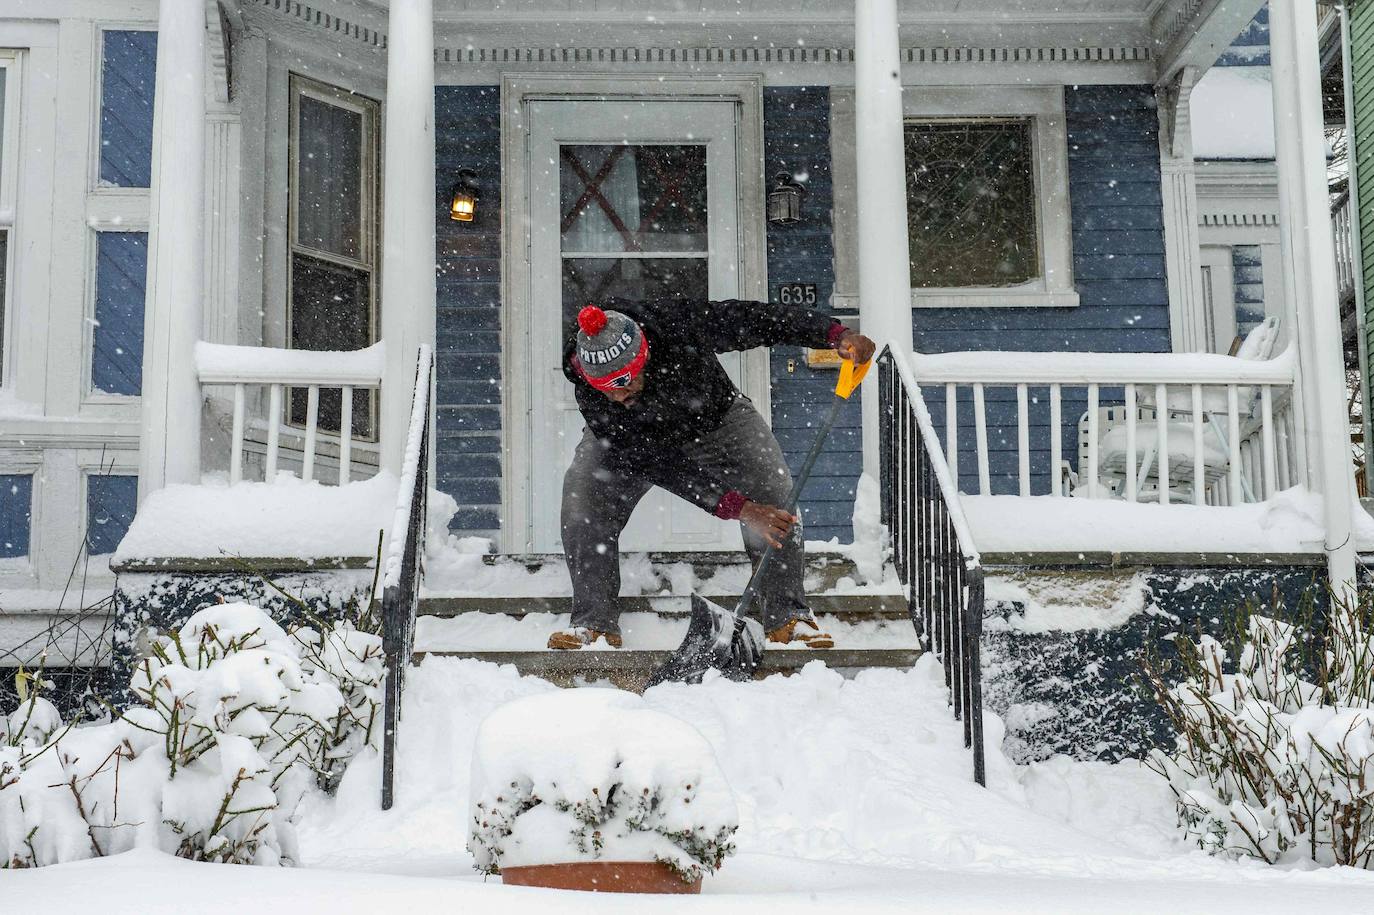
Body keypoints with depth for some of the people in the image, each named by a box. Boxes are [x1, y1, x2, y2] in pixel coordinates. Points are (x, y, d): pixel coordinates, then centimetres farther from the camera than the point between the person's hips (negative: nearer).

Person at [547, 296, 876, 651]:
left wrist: (836, 334, -34)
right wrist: (736, 508, -40)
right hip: (627, 439, 0)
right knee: (583, 494, -25)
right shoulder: (591, 397, -35)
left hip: (716, 419, 0)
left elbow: (757, 319, -25)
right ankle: (595, 622, -16)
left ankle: (787, 616, -11)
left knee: (773, 490, -22)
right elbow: (652, 463, -34)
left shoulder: (681, 327, -38)